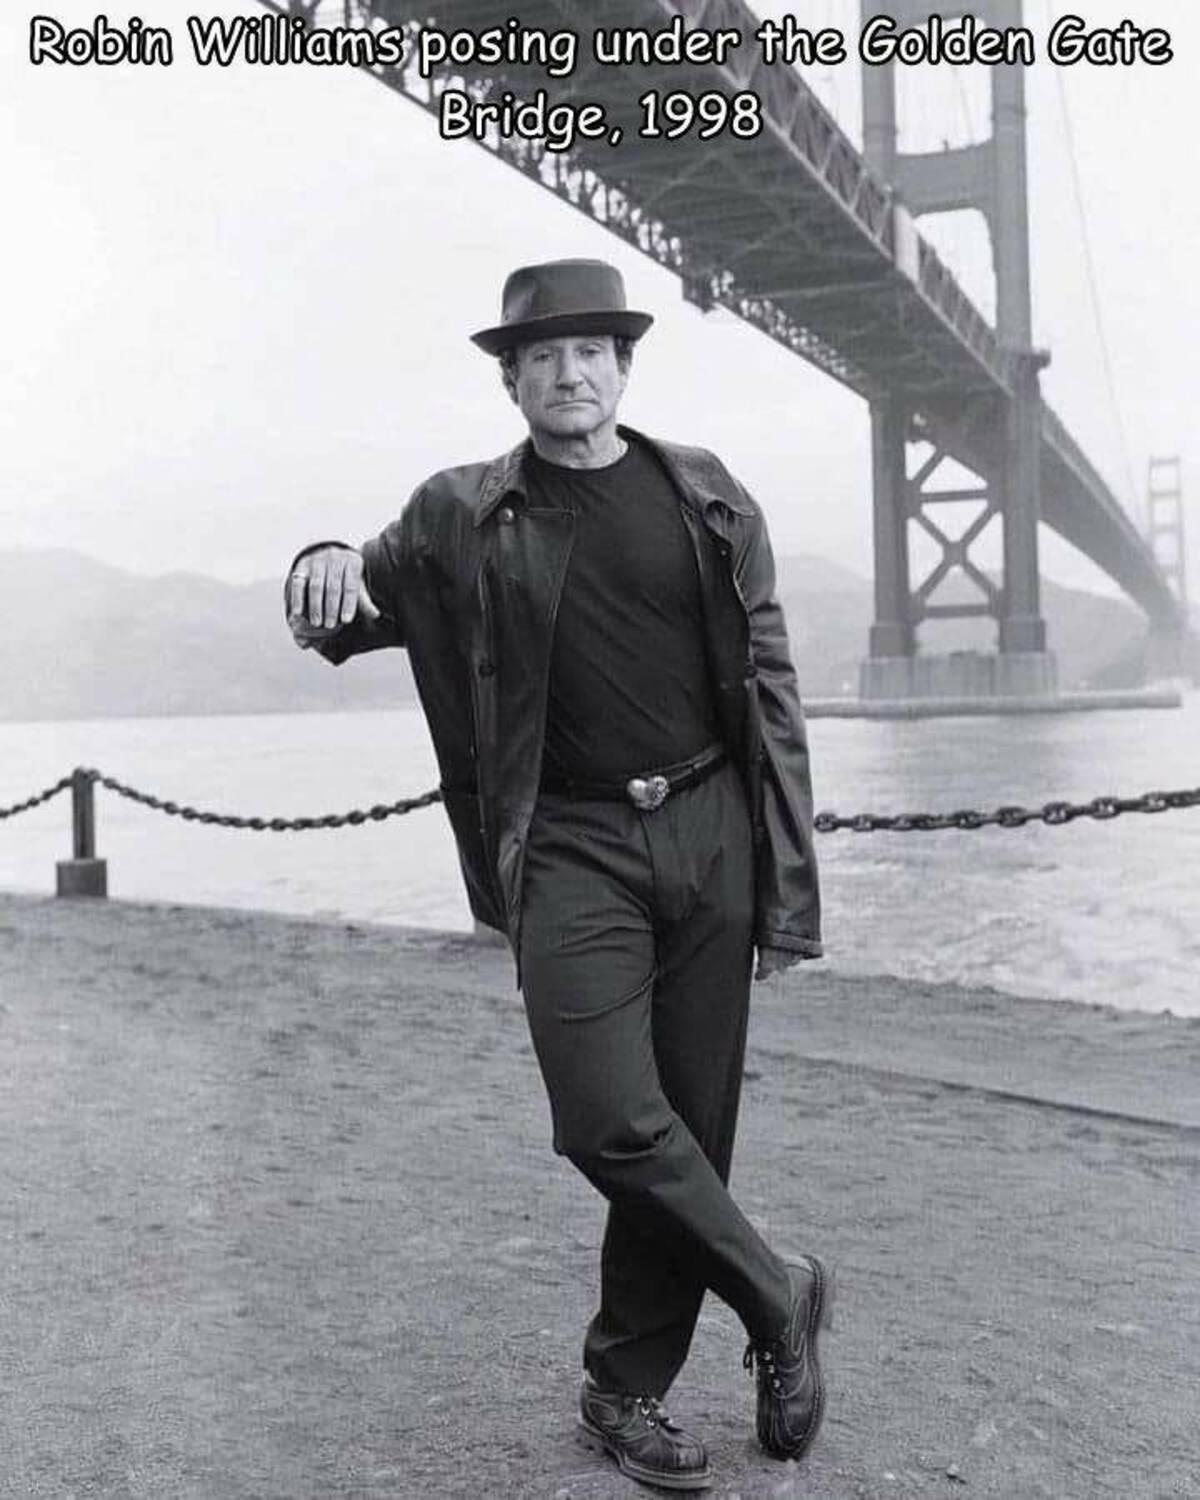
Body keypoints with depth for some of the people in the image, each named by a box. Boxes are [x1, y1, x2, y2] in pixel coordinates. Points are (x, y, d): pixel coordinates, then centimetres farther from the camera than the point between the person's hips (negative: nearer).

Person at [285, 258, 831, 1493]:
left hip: (707, 834, 2)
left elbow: (770, 689, 6)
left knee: (692, 1122, 5)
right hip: (573, 846, -1)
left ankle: (627, 1389, 23)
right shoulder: (461, 518, 4)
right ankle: (777, 1298, 10)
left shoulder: (707, 497, 6)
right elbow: (348, 615, 12)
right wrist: (324, 569, -15)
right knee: (610, 1117, -16)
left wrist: (786, 879, 2)